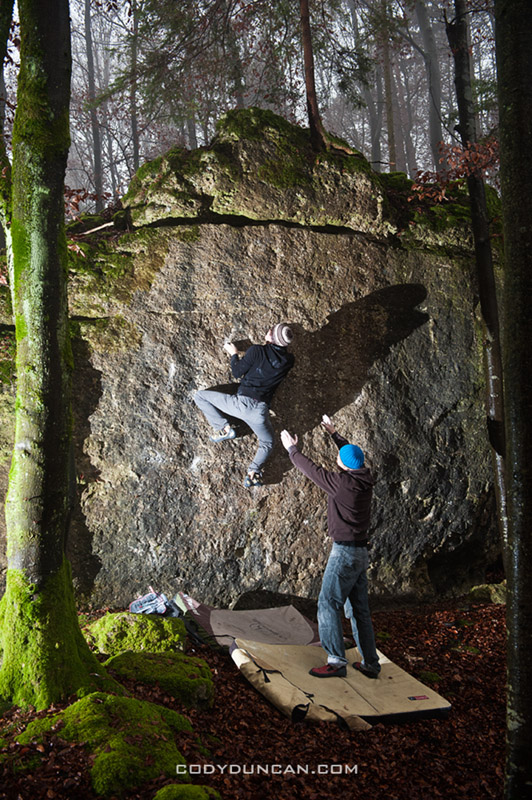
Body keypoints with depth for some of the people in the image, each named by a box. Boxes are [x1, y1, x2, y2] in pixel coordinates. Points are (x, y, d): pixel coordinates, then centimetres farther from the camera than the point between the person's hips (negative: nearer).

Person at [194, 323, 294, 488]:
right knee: (267, 443, 26)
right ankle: (254, 469, -3)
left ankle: (224, 428, 3)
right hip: (260, 411, 4)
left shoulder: (257, 350, -9)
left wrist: (234, 354, 17)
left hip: (242, 402, -3)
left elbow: (237, 372, 0)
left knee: (200, 396, 13)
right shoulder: (289, 360, 1)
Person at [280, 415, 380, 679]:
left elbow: (311, 469, -6)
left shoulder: (342, 483, -18)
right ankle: (370, 664, 16)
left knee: (328, 605, -4)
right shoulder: (365, 480, 5)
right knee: (359, 609, 13)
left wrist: (292, 449, 11)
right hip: (361, 552, 9)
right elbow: (353, 456, 26)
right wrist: (334, 434, 38)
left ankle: (336, 661, -6)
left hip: (345, 551, -9)